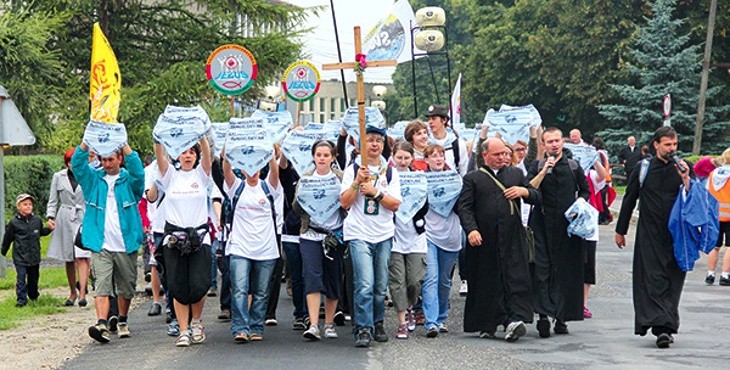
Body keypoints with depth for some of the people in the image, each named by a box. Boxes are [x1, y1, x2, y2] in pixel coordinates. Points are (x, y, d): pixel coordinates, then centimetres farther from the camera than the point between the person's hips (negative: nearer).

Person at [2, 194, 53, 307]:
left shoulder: (37, 220, 3)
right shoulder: (13, 222, -8)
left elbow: (42, 232, 20)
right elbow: (7, 238, 3)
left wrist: (49, 229, 3)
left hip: (34, 255, 4)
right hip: (20, 256, -4)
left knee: (34, 277, 15)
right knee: (21, 277, -8)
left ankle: (33, 295, 36)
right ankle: (21, 299, -5)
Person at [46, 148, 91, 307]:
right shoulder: (58, 177, 8)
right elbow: (53, 200, 12)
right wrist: (50, 216, -1)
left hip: (84, 218, -2)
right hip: (65, 220, 2)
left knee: (82, 257, -15)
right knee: (68, 259, 7)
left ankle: (82, 293, -18)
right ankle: (72, 293, 19)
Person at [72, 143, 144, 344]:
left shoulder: (129, 179, 4)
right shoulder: (94, 178, 8)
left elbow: (137, 170, -17)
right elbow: (77, 164, -5)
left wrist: (123, 143, -24)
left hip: (126, 246, 0)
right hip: (101, 246, 0)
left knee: (126, 287, 12)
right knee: (102, 285, -13)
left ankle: (122, 321, 30)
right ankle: (102, 324, -24)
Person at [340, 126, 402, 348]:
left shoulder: (390, 171, 8)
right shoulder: (353, 169, 3)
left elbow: (395, 205, 0)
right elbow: (344, 203, -3)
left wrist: (375, 192, -13)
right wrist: (357, 182, -15)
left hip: (384, 234, 3)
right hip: (359, 234, -3)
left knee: (381, 286, 7)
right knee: (365, 285, -14)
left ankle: (378, 324, 23)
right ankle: (363, 329, -12)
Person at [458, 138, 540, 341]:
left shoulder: (516, 174, 18)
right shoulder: (472, 178, 8)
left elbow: (537, 197, 19)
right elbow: (464, 207, -1)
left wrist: (524, 191, -3)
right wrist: (471, 229, -16)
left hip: (513, 238, 1)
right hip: (484, 239, -1)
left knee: (516, 278, -11)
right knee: (487, 281, 3)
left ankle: (515, 319, -20)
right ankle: (487, 325, 12)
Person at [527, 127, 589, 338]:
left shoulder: (574, 167, 12)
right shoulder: (538, 166, 9)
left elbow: (585, 191, 19)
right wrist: (544, 170, -13)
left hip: (568, 224, 1)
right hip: (543, 224, -1)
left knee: (566, 271, 1)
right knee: (542, 269, -11)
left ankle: (561, 317, 7)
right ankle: (543, 315, -16)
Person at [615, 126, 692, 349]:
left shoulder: (682, 169, 4)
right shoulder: (643, 169, 2)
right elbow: (629, 200, 9)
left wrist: (686, 180, -18)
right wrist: (621, 230, 10)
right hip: (649, 234, -1)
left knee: (673, 280, 2)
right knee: (654, 279, -9)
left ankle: (664, 326, 9)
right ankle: (663, 327, -14)